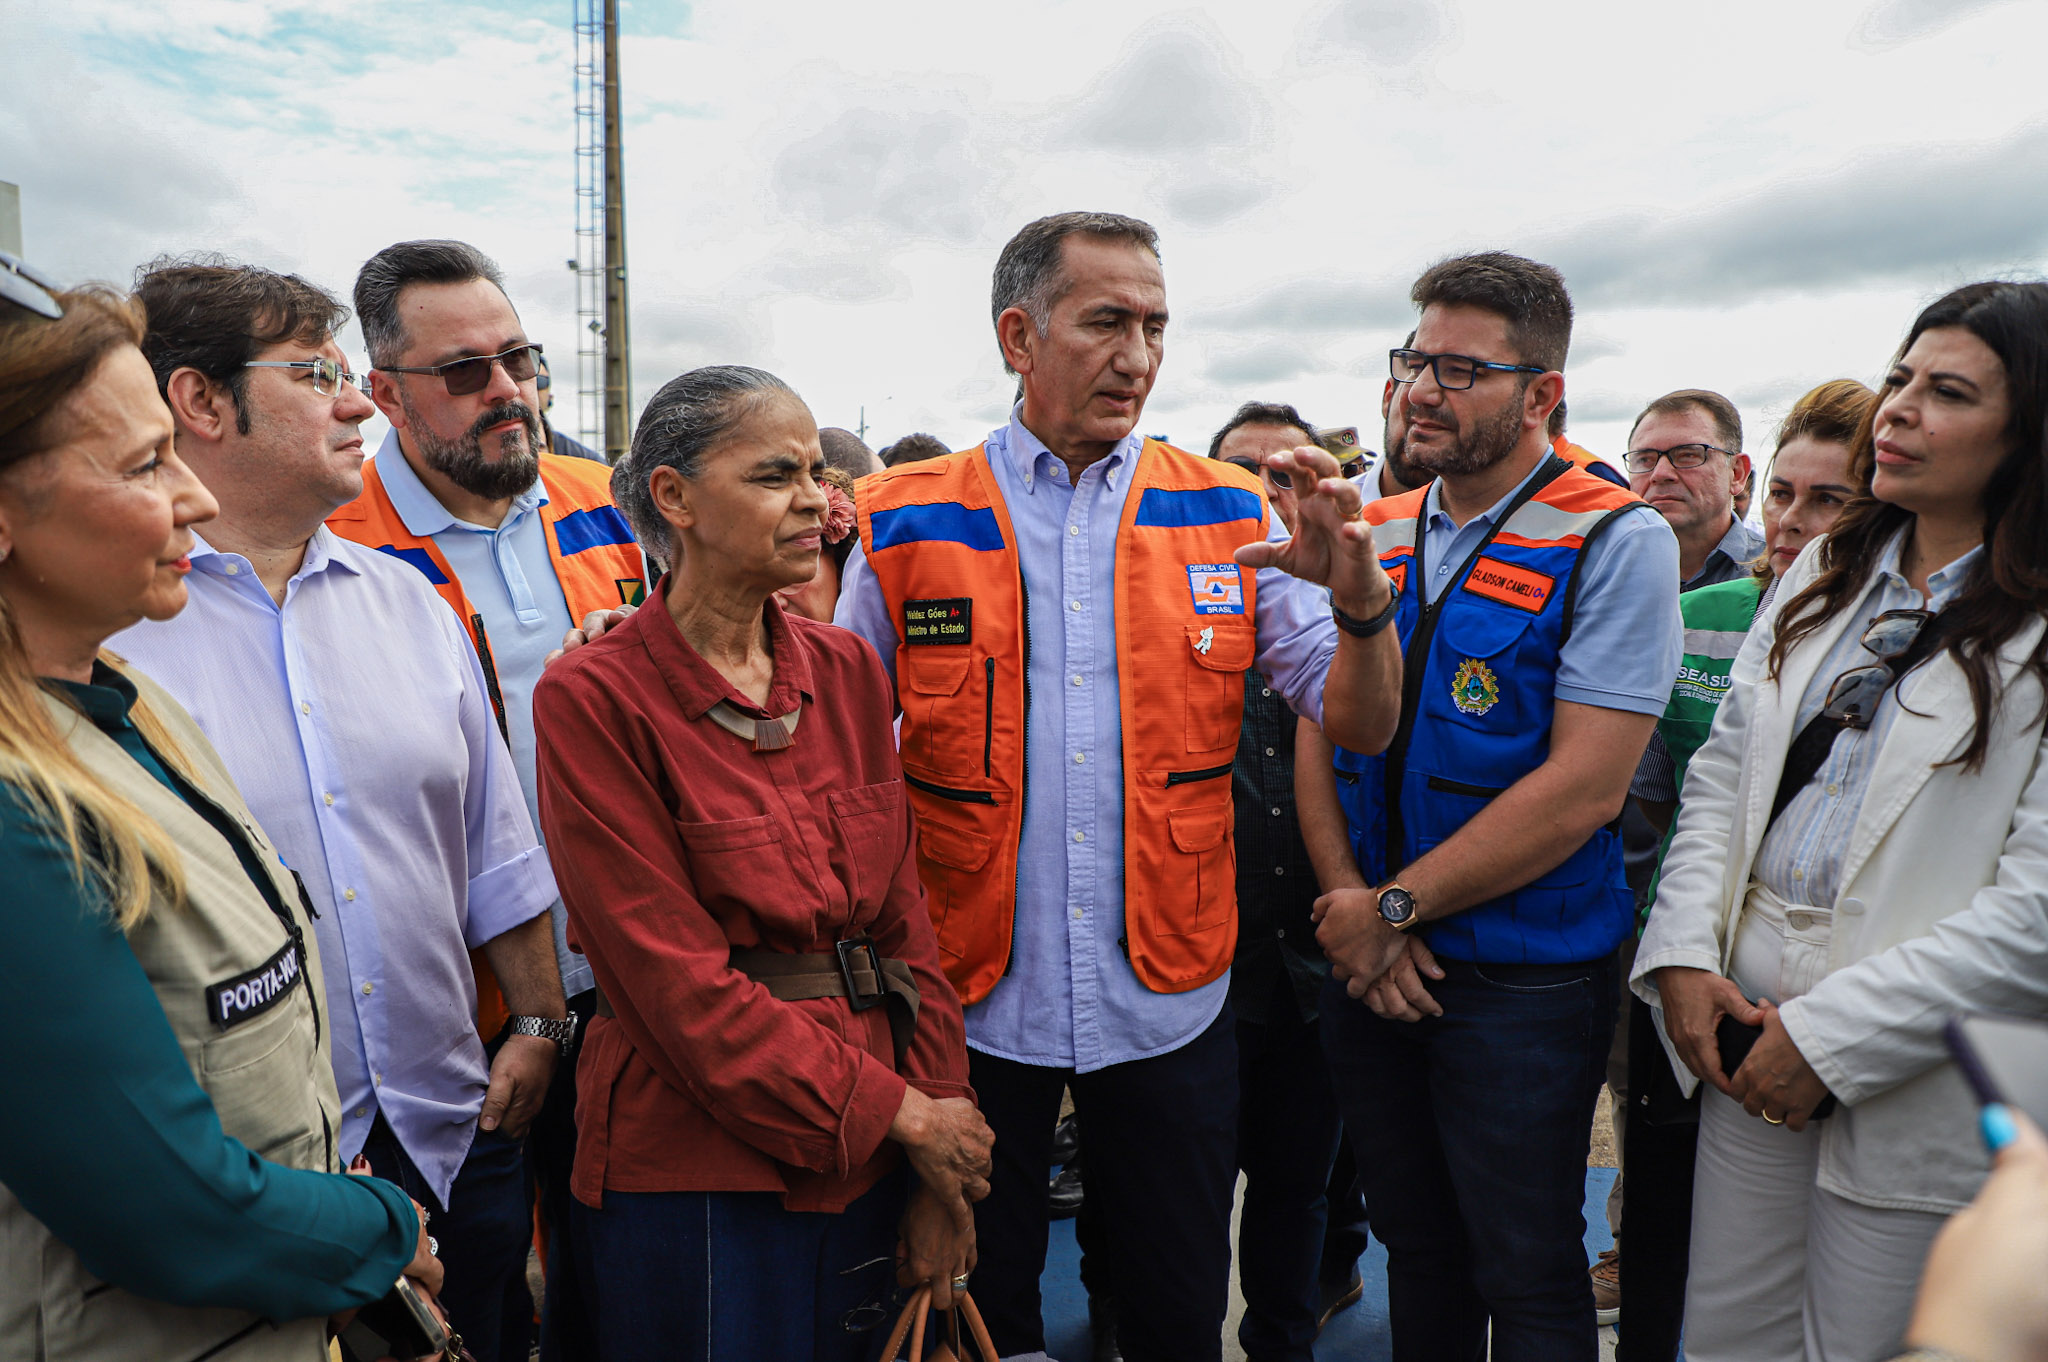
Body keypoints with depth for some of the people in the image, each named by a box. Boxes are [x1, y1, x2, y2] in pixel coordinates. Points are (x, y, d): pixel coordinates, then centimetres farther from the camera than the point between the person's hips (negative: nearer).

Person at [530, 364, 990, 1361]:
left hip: (871, 1160, 5)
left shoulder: (846, 669, 2)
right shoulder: (594, 697, -13)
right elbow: (676, 982, -16)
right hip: (694, 1167, -5)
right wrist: (899, 1113, -13)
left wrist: (942, 1171, -2)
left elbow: (903, 917, 2)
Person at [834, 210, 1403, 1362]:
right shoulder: (907, 526, -3)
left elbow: (1362, 725, -2)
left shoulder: (1225, 514, 0)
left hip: (1170, 1000, 1)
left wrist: (1362, 601, -21)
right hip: (975, 1002, 0)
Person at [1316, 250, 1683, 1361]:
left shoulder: (1615, 541, -11)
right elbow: (1318, 735, 5)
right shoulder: (1371, 536, 6)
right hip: (1368, 966, 5)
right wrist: (1348, 908, -8)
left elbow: (1582, 787, -18)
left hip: (1524, 980, -5)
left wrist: (1393, 906, -15)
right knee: (1413, 1248, 20)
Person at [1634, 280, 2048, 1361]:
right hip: (1748, 1019, 5)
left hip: (1915, 1070, -5)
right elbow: (1720, 774, 9)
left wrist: (1833, 1034, -16)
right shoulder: (1824, 574, 10)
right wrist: (1682, 955, -2)